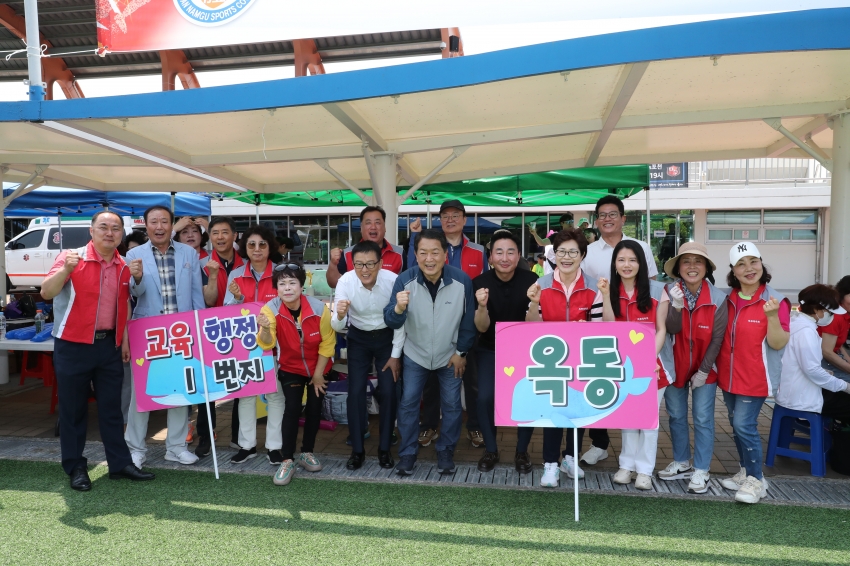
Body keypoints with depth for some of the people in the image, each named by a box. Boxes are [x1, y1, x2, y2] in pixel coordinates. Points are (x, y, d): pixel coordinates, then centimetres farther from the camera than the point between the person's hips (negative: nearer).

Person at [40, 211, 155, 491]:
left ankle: (120, 463, 18)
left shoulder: (124, 266, 6)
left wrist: (125, 340, 8)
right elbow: (46, 293, -20)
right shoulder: (72, 257, -8)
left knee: (112, 408, 10)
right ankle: (76, 467, 19)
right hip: (73, 345, -4)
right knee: (73, 409, 6)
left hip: (109, 345, 4)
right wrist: (66, 269, -36)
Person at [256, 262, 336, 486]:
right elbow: (267, 344, -32)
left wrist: (318, 373, -8)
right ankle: (287, 461, -1)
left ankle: (307, 453, 26)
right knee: (292, 409, -12)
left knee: (314, 409, 7)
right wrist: (265, 329, -55)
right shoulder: (271, 309, -24)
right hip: (290, 368, -1)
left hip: (318, 368, 1)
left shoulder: (319, 308, -26)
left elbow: (327, 342, -14)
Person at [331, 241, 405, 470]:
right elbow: (338, 328, -22)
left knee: (388, 392, -1)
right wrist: (339, 316, -45)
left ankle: (384, 449, 17)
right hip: (358, 338, 1)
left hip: (387, 337, -1)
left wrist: (396, 355, -9)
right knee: (356, 392, -2)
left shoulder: (393, 280, -28)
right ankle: (357, 450, 14)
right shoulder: (345, 282, -25)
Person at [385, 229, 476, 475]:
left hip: (450, 355, 0)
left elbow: (468, 320, -8)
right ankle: (407, 453, 22)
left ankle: (446, 451, 30)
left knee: (451, 404, 9)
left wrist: (461, 352, -5)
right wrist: (398, 308, -47)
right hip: (415, 354, 0)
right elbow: (391, 322, -25)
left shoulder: (462, 280, -22)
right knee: (408, 402, 5)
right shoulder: (405, 279, -22)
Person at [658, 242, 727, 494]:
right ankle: (681, 463, 30)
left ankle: (701, 471, 15)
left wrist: (704, 370, -10)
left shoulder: (718, 298, -13)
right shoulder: (670, 292, -12)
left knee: (703, 419, 4)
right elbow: (671, 329, -19)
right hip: (675, 366, 2)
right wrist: (676, 306, -37)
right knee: (676, 416, 13)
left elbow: (717, 338, -9)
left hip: (704, 369, -1)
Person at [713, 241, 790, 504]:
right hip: (728, 375, 6)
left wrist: (772, 316, -31)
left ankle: (756, 480, 10)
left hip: (755, 377, -6)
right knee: (737, 425, 15)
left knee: (744, 425, -7)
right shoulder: (727, 300, 3)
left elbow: (778, 344, -16)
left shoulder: (775, 301, -13)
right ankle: (746, 472, 31)